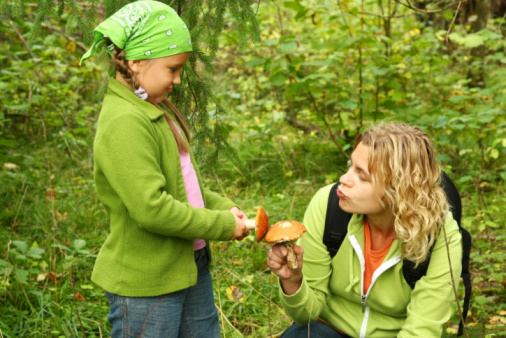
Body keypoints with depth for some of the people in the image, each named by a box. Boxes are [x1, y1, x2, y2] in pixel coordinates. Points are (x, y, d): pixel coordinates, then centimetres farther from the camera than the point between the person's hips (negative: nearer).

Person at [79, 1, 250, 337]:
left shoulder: (156, 111, 8)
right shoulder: (125, 123, -23)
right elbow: (151, 209, -28)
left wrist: (224, 208, 0)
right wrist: (223, 226, -18)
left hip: (191, 267, 9)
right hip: (147, 285, -9)